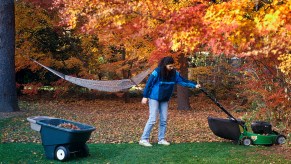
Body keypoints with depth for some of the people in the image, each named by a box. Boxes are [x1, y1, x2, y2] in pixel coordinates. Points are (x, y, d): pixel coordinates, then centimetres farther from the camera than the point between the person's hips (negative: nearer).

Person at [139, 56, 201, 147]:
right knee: (152, 119, -10)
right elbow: (149, 83, -14)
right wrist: (145, 96, -12)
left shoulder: (174, 73, -4)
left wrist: (194, 85, -13)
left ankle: (161, 139, 16)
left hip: (164, 100, 6)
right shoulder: (157, 72, -19)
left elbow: (183, 81, -3)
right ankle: (144, 139, -5)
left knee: (164, 120, 6)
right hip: (154, 98, -6)